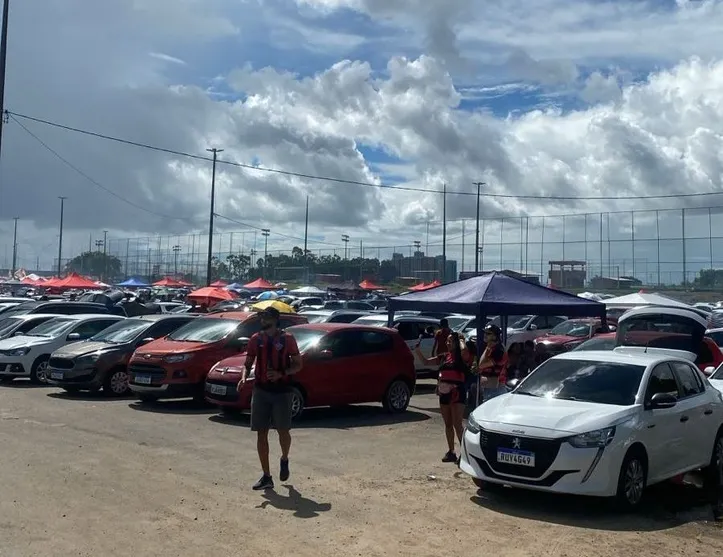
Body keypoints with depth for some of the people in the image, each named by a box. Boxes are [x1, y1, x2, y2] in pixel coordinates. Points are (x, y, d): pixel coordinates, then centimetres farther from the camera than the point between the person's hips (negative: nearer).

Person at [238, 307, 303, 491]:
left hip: (282, 391, -3)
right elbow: (248, 364, 11)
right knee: (261, 433, 2)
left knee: (283, 431, 1)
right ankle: (266, 477, 10)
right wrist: (243, 378, -11)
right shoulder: (256, 339, 6)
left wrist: (281, 373, -17)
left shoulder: (286, 339, -2)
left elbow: (298, 365, 1)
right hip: (261, 390, 3)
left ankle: (284, 460, 34)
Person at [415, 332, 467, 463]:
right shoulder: (444, 356, 12)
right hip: (444, 393, 7)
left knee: (457, 424, -9)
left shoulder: (461, 356, -5)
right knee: (448, 424, 12)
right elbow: (426, 362, 15)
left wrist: (461, 340, -15)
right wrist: (418, 351, 3)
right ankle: (451, 452, 21)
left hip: (457, 393, -7)